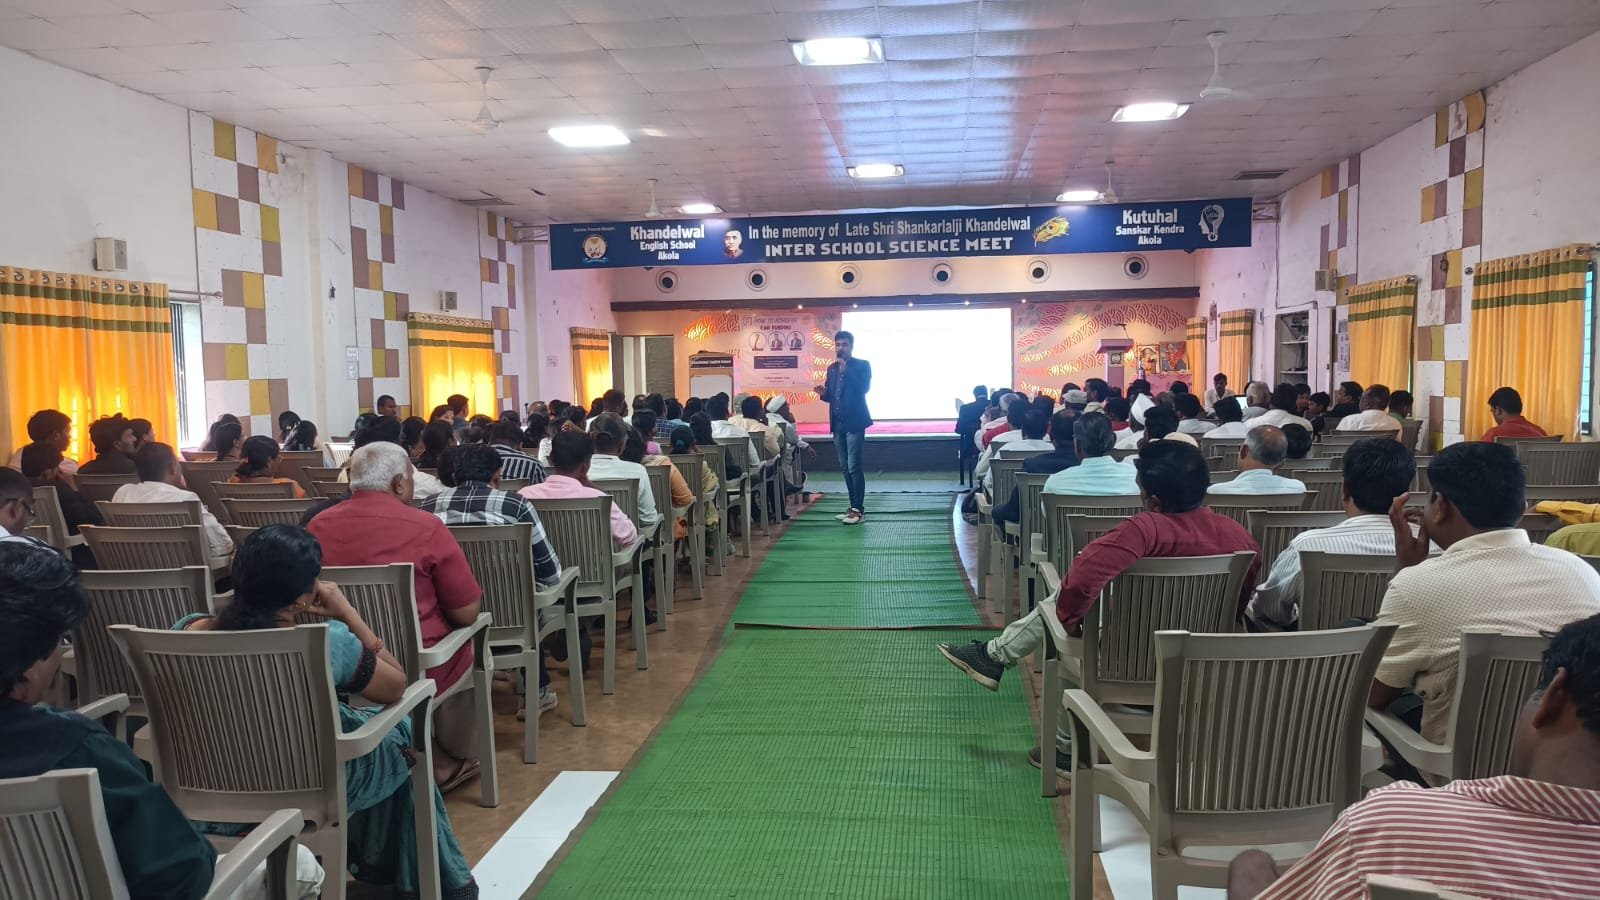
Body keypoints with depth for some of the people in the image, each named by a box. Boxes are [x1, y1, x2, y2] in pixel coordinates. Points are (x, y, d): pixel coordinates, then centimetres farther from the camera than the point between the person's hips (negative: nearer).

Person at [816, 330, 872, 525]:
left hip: (854, 423, -6)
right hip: (838, 423, 7)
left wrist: (846, 370, -20)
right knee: (845, 468, 8)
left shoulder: (862, 365, -2)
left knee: (854, 467, -11)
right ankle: (854, 507, 15)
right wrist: (823, 393, -4)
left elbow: (864, 388, -18)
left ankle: (858, 509, -8)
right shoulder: (832, 368, 15)